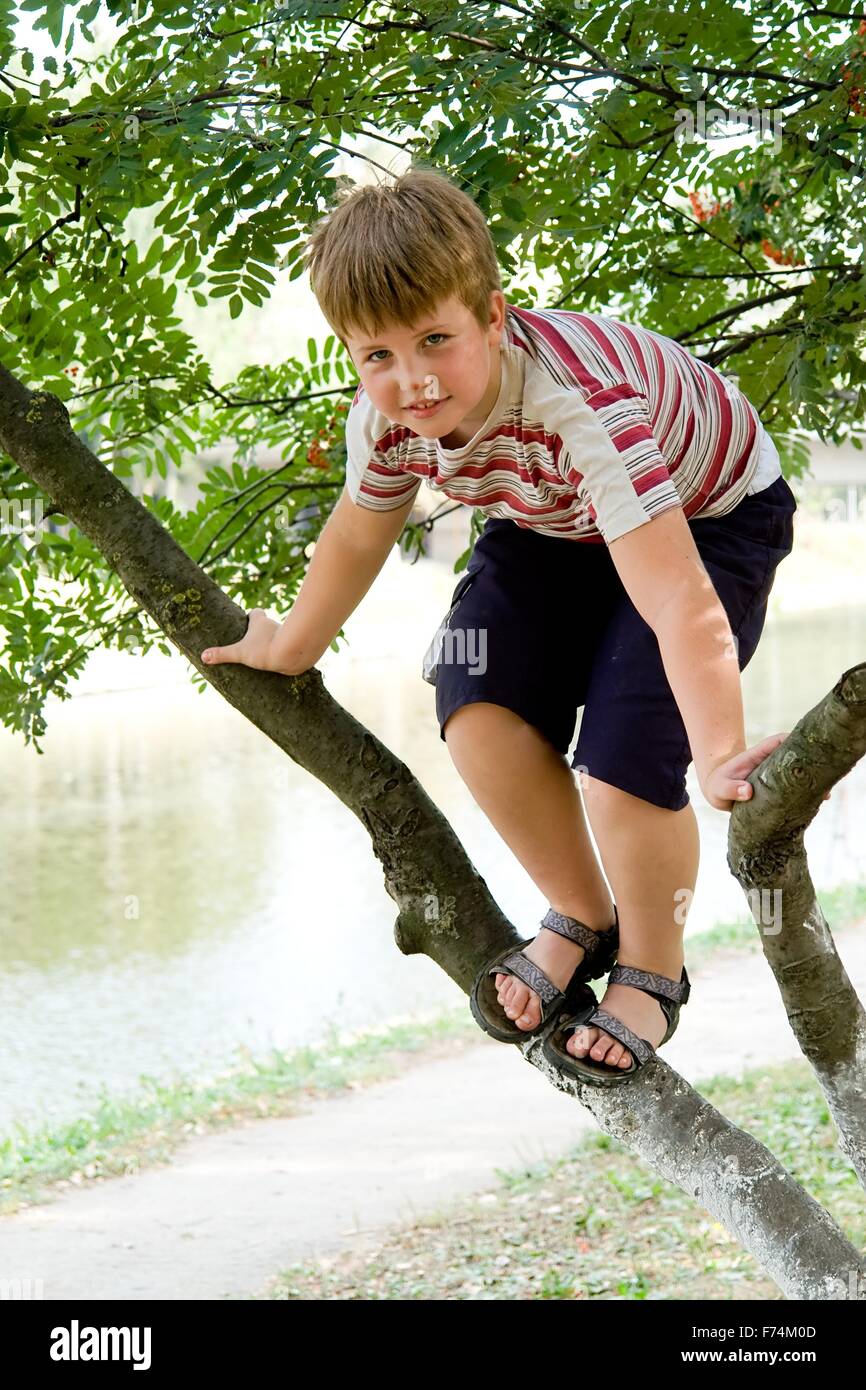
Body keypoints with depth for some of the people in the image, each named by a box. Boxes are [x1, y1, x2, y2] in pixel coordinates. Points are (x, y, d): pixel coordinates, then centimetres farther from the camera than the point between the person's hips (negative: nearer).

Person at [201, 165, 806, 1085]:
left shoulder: (581, 404, -42)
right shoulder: (387, 418, -21)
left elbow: (678, 601, -47)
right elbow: (357, 535, 3)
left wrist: (720, 760, -53)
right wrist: (291, 648, 17)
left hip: (710, 518, -6)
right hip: (558, 524, 6)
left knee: (623, 767, -19)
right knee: (480, 714, -15)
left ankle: (650, 973, 12)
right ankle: (580, 920, 12)